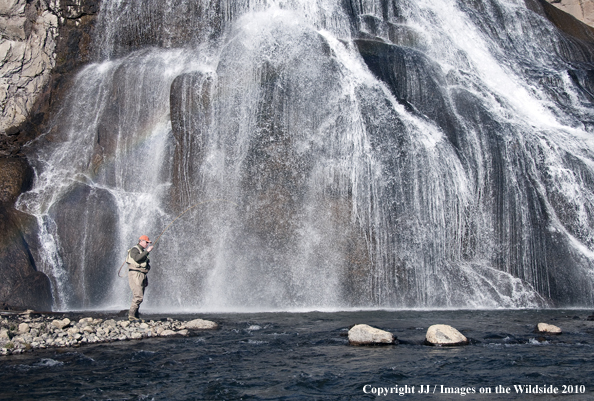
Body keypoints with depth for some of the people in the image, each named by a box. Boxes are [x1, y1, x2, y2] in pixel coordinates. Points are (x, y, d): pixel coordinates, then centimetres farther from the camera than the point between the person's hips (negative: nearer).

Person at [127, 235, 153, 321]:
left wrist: (146, 279, 23)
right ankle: (131, 315, -12)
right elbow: (137, 259, -28)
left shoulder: (143, 251, 22)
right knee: (138, 296, -16)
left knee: (139, 296, 8)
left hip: (142, 275, 9)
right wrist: (147, 251, -26)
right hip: (135, 275, -9)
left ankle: (135, 315, 12)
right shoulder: (134, 249, -6)